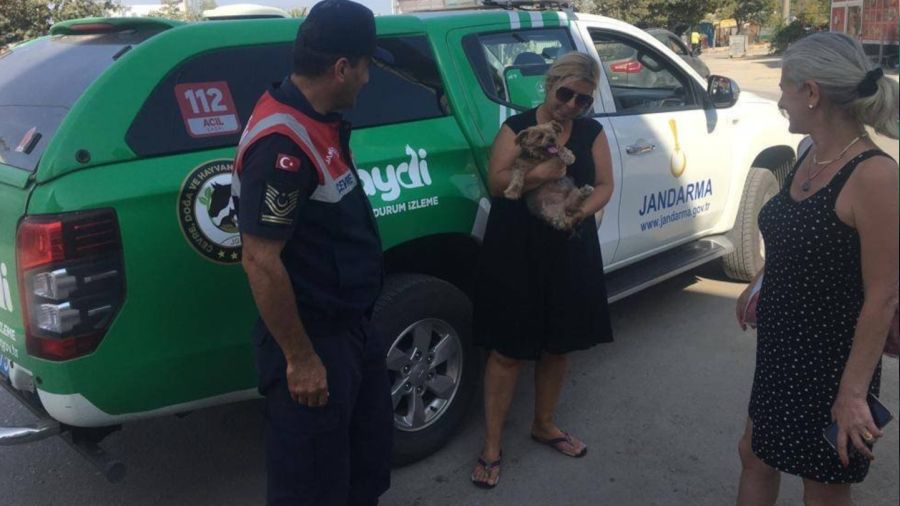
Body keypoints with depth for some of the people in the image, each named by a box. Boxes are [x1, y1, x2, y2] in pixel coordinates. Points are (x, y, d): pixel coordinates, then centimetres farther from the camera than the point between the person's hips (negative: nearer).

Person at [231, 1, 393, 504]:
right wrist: (300, 359, -21)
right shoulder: (282, 144, -27)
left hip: (351, 326, 9)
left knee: (370, 457, 26)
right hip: (312, 339, -9)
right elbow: (261, 263, -27)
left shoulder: (320, 121, 3)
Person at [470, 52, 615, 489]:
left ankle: (544, 425, 36)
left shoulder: (592, 133, 6)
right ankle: (491, 447, 11)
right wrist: (541, 173, -30)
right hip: (515, 254, -4)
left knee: (558, 345, 15)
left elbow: (604, 185, 3)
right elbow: (497, 182, -13)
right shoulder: (517, 127, -3)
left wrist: (581, 210, -18)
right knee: (508, 350, 1)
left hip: (571, 252, 4)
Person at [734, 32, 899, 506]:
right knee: (755, 454, 21)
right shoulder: (809, 155, 1)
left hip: (831, 360, -7)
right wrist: (758, 285, 26)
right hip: (781, 348, 8)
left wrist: (853, 391, -22)